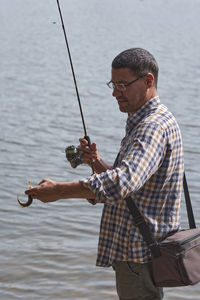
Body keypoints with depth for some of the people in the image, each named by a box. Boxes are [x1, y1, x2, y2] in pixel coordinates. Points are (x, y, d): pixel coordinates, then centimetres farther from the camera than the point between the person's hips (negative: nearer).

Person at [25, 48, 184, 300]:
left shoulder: (155, 125, -20)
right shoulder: (141, 123, 16)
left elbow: (125, 182, -35)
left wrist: (59, 190, -34)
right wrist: (97, 164, 3)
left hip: (141, 256, -11)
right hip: (133, 250, 11)